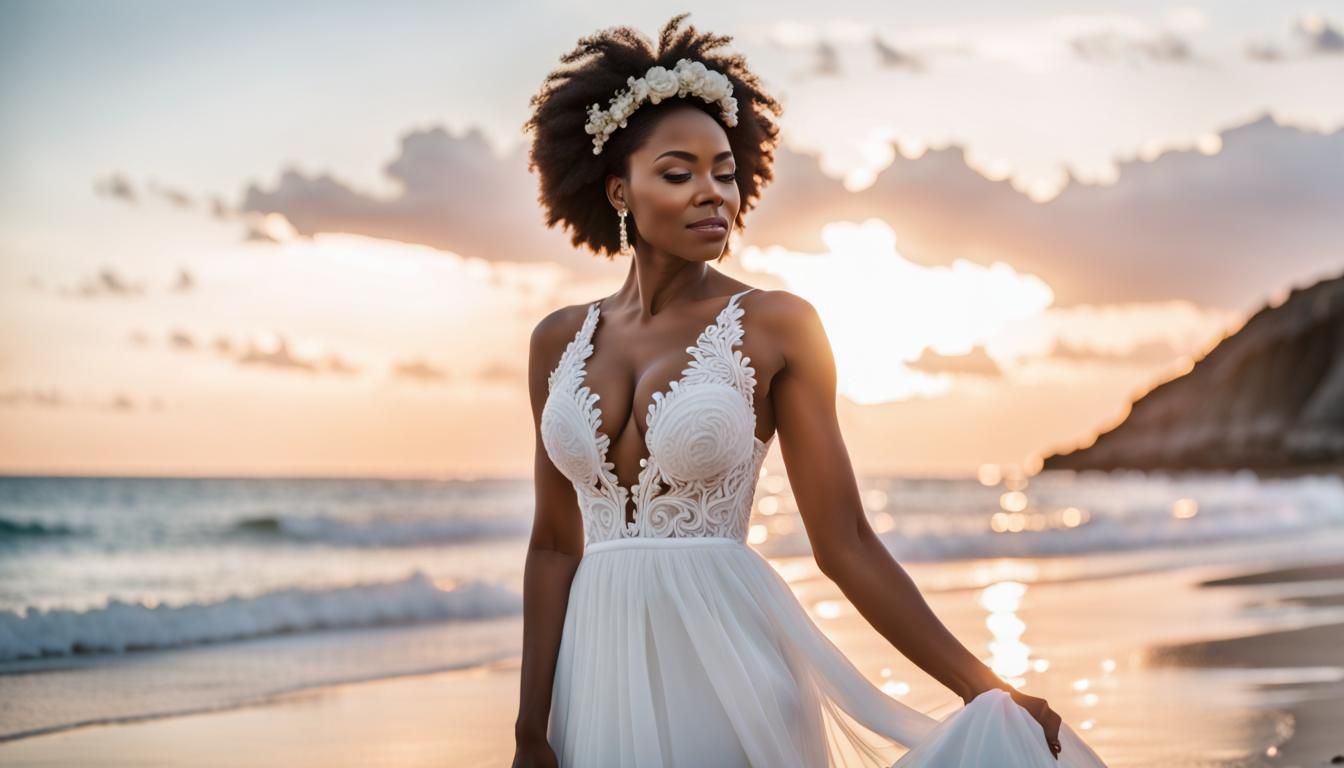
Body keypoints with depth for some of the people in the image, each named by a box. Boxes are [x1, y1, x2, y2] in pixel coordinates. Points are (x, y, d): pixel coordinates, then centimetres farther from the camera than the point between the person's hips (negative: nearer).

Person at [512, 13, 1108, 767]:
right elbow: (555, 544, 9)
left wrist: (985, 689, -12)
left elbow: (845, 543, -6)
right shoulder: (559, 340, 6)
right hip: (601, 675, 3)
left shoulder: (776, 326, -4)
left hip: (726, 666, -3)